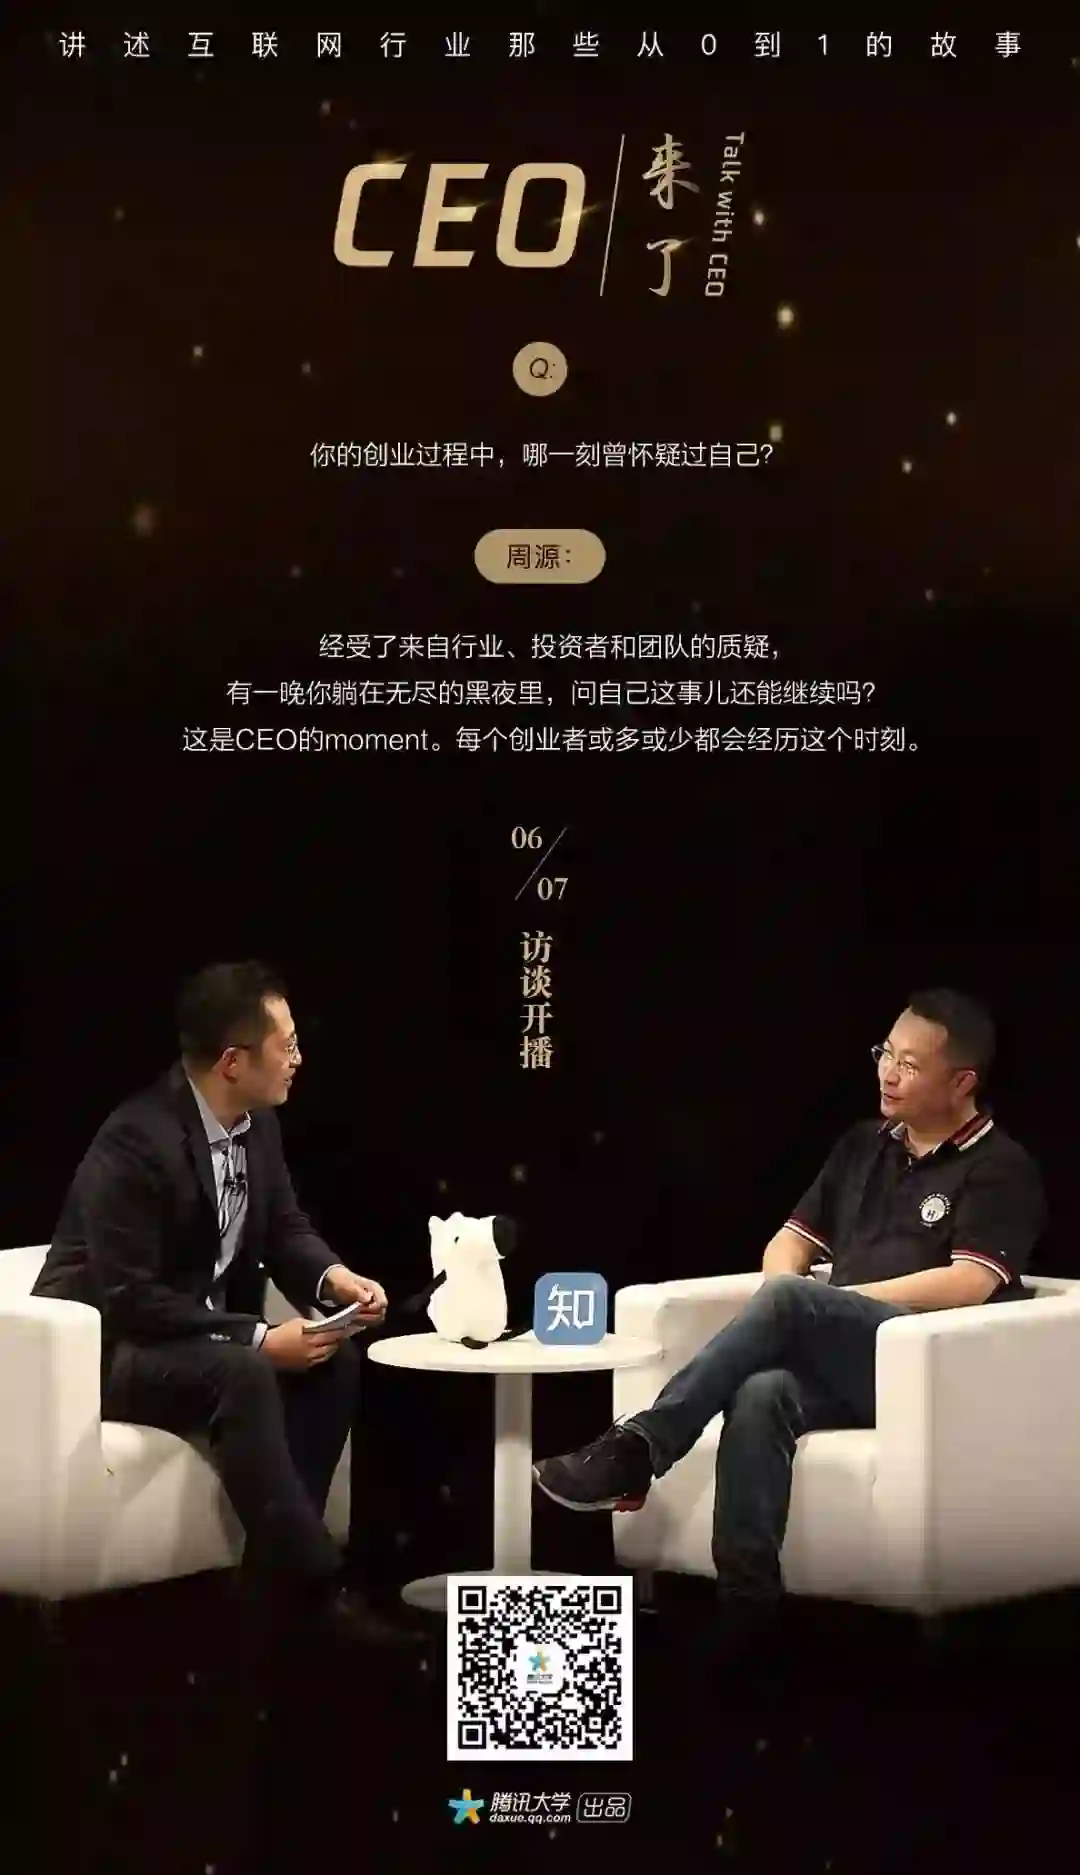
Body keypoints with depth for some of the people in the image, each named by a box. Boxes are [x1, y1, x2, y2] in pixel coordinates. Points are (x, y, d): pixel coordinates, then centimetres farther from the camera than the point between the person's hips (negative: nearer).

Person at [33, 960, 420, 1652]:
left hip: (201, 1333, 9)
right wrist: (259, 1340, -28)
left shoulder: (257, 1122, 0)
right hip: (105, 1348, -9)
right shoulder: (138, 1142, -27)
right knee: (241, 1376, -34)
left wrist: (333, 1278, -12)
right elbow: (129, 1301, -29)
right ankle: (312, 1585, -28)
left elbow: (285, 1228, 11)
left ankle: (278, 1561, -10)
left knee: (335, 1361, -13)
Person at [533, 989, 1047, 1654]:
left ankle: (636, 1450, -34)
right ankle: (745, 1608, -41)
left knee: (792, 1302, -32)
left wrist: (821, 1305, -12)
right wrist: (788, 1311, -2)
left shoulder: (1000, 1170, 1)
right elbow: (792, 1242, 24)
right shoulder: (865, 1146, 23)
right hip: (841, 1368, 5)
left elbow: (969, 1284, -13)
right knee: (762, 1396, -31)